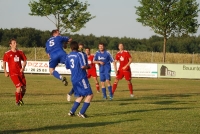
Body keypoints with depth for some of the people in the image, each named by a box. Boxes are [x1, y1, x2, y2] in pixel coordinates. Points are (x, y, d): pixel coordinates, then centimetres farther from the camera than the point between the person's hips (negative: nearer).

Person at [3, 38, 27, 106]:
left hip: (20, 72, 5)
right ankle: (17, 101, 5)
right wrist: (5, 72, -2)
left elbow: (24, 61, 15)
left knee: (24, 88, 4)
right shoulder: (7, 54, -2)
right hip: (13, 73, -5)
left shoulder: (20, 52, 9)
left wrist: (23, 68, -2)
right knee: (19, 87, -16)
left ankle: (20, 99, 31)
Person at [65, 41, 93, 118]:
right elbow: (83, 66, -19)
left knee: (81, 96, 19)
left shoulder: (68, 56, 8)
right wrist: (88, 66, 1)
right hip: (81, 78, -7)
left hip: (74, 79, 7)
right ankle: (81, 113, -7)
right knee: (89, 95, -1)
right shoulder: (80, 54, -11)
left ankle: (72, 112, 13)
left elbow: (67, 67, 19)